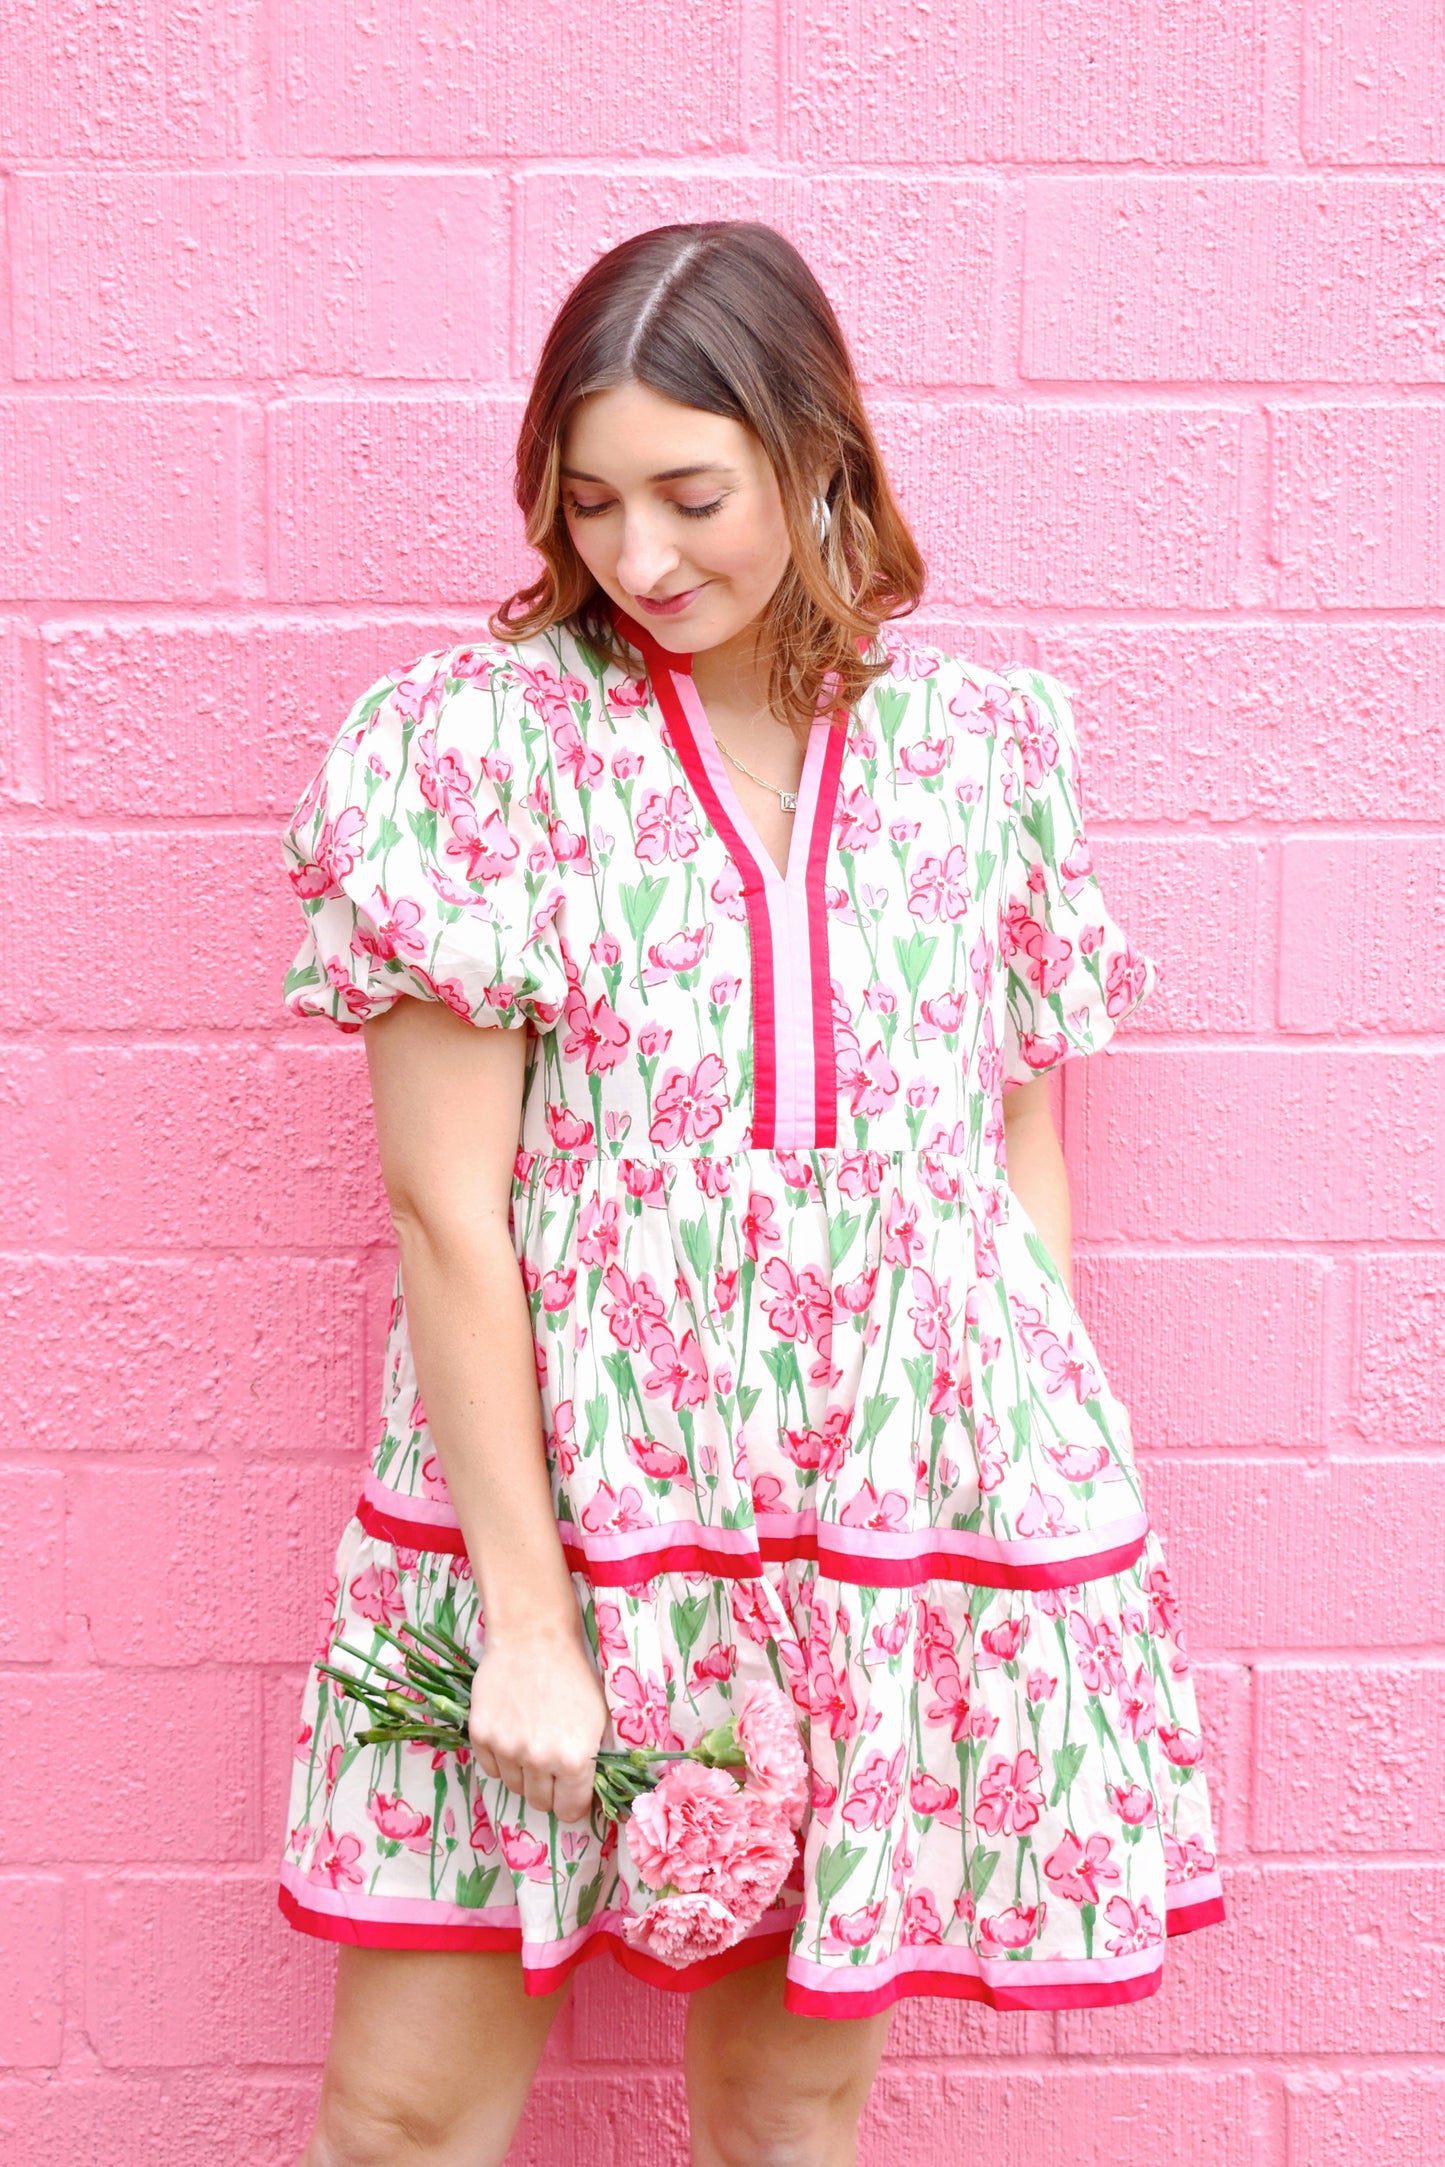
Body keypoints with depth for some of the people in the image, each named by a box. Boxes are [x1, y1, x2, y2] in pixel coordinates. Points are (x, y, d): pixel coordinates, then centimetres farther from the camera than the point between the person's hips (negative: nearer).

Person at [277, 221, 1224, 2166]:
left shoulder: (985, 746, 2)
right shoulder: (479, 740, -7)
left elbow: (1021, 1148, 9)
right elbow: (445, 1202, -10)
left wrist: (1057, 1517, 6)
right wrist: (527, 1614, -12)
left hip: (905, 1507, 2)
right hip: (553, 1493, -1)